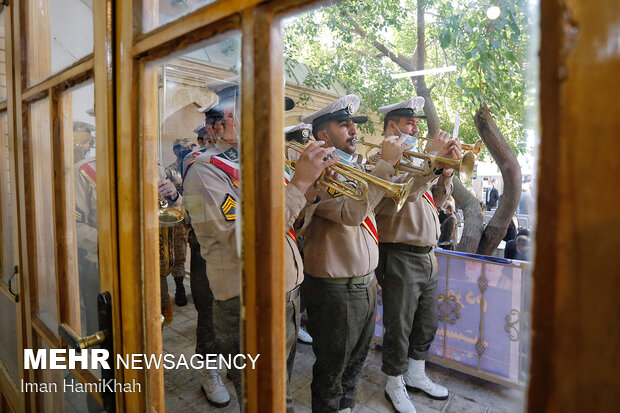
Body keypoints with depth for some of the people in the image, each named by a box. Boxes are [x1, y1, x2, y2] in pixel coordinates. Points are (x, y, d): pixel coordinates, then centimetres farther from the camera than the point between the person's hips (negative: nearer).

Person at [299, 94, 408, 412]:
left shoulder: (356, 167, 9)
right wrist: (385, 163, -26)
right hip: (335, 289, -8)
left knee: (355, 361, 26)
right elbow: (351, 211, -31)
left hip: (366, 283, 8)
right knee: (331, 368, 14)